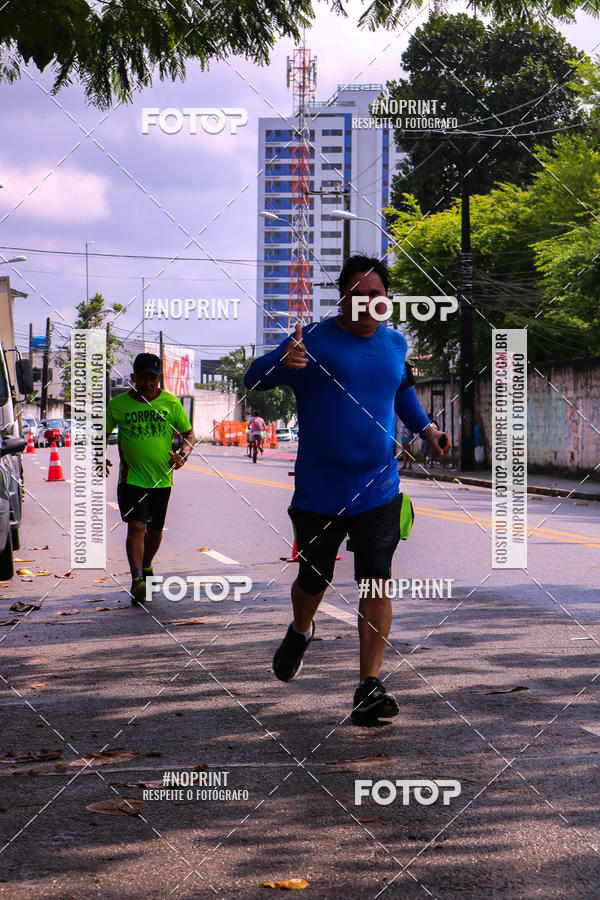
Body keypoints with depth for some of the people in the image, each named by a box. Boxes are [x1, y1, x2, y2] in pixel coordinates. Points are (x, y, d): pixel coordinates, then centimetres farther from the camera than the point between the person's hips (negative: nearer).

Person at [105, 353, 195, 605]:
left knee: (155, 530, 15)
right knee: (136, 526, -17)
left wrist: (182, 454, -14)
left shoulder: (171, 403, 0)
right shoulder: (118, 404, -1)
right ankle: (137, 579, -19)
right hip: (131, 477, -2)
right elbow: (103, 434, 10)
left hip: (162, 478, 2)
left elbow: (189, 435, 5)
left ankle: (146, 566, 41)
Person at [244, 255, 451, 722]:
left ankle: (370, 685, -2)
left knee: (376, 582, -7)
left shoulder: (395, 343, 8)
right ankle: (301, 632, 46)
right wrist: (283, 362, -36)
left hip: (379, 489, 2)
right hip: (319, 491, -2)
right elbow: (253, 379, -14)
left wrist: (425, 427, 13)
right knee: (314, 580, 12)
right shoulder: (315, 340, -7)